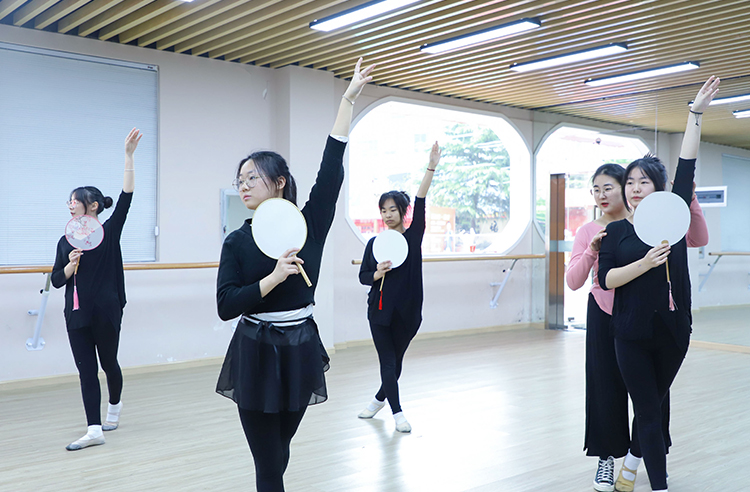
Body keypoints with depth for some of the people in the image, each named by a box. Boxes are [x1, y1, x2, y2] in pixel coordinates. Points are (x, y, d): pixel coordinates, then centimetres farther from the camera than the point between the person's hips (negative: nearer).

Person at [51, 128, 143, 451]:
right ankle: (94, 430, 3)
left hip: (105, 312, -4)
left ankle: (115, 405, 39)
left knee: (108, 363, 11)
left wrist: (129, 155, -24)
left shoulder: (108, 232, -6)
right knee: (86, 370, 1)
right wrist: (72, 264, -13)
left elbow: (126, 197, -17)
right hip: (77, 314, 4)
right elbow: (57, 280, 9)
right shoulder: (66, 242, 8)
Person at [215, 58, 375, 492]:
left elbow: (332, 170, -10)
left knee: (279, 451, 17)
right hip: (256, 355, -1)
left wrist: (349, 100, -11)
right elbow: (226, 306, -11)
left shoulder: (310, 225, -2)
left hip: (300, 352, 1)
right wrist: (274, 277, -21)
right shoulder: (237, 242, -2)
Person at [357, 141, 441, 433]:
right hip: (379, 310, 0)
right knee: (388, 362, -1)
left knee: (396, 362, 12)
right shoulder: (375, 243, 2)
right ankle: (398, 413, 10)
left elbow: (420, 203, -14)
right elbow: (363, 276, 6)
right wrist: (378, 273, -18)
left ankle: (379, 399, 36)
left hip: (406, 312, 0)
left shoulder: (413, 238, -2)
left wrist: (431, 168, -26)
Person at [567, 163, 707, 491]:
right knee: (606, 387, 6)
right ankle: (607, 456, 26)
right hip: (605, 317, 0)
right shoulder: (588, 232, 0)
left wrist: (690, 201, -17)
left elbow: (698, 240, -7)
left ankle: (639, 450, 33)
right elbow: (573, 282, -7)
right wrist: (591, 251, -22)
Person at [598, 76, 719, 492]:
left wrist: (696, 113, -3)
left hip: (673, 331, 2)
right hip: (632, 334, -2)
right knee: (648, 412, 1)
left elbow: (687, 166, -1)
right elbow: (606, 278, -7)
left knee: (653, 406, 15)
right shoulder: (616, 231, 1)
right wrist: (645, 263, -20)